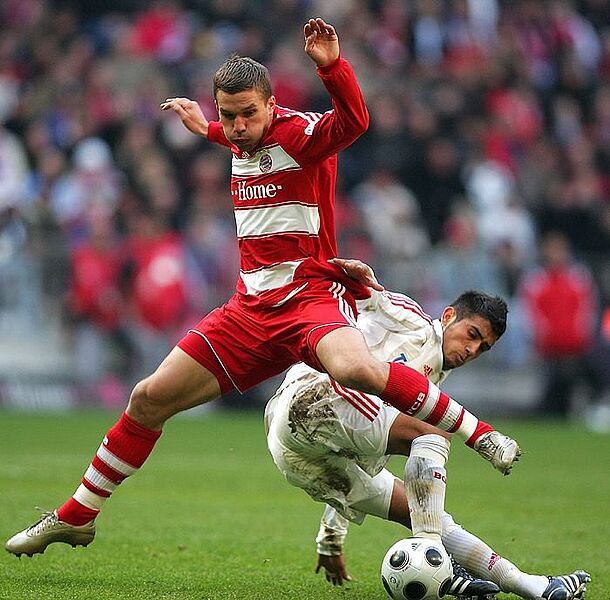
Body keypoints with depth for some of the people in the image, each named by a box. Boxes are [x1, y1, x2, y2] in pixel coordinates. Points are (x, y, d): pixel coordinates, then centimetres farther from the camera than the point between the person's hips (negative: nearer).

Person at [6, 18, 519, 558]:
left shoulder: (299, 133, -11)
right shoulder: (240, 143, 12)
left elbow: (353, 121, -34)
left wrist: (331, 65, -49)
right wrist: (207, 130, 48)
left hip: (312, 295, -7)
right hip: (251, 308, 7)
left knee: (355, 370, -40)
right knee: (150, 398, 4)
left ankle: (480, 434, -26)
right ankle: (76, 517, 19)